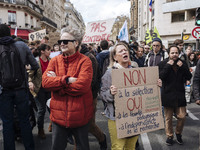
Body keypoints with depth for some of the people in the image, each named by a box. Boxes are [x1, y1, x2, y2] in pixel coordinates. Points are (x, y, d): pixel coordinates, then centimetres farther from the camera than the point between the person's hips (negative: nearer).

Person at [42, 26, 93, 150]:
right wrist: (67, 80, -23)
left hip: (80, 115, -3)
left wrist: (56, 80, -16)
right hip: (58, 115, 4)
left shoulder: (85, 61, -10)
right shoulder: (55, 60, 3)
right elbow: (45, 81, -9)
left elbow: (82, 85, -24)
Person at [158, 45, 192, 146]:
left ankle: (178, 133, 30)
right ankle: (169, 136, 27)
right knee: (168, 118, 8)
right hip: (168, 95, -2)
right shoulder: (163, 64, -3)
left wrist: (182, 67, -11)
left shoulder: (182, 63, 7)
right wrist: (168, 66, -19)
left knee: (182, 117, 4)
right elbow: (160, 76, -17)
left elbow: (189, 77, 2)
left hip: (180, 95, 3)